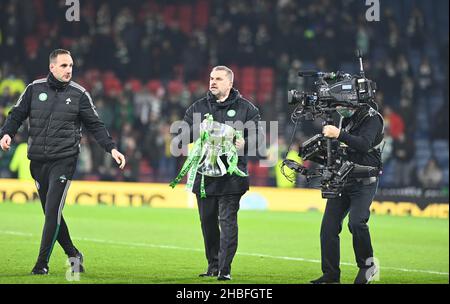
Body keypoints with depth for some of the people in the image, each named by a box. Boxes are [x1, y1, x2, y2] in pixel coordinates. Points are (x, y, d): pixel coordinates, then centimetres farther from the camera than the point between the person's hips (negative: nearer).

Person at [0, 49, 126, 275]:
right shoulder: (35, 89, 6)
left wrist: (111, 148, -4)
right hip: (37, 162, 3)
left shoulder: (79, 94, 2)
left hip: (64, 161, -3)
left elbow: (95, 125, 6)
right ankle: (72, 254, 24)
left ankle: (42, 263, -7)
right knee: (51, 213, 8)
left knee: (53, 212, -12)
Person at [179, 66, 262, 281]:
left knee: (227, 221, -8)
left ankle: (225, 269, -8)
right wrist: (197, 129, -11)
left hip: (231, 175, -4)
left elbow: (258, 134, 0)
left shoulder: (245, 108, 5)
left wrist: (244, 143, -21)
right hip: (204, 174, 4)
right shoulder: (198, 108, 13)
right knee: (207, 221, 10)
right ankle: (213, 265, 23)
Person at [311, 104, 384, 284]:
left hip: (364, 183, -7)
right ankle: (331, 274, 5)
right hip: (341, 180, 7)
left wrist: (339, 135, -36)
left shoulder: (372, 118, -10)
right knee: (329, 225, -1)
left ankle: (367, 265, -4)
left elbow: (364, 144, -27)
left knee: (356, 221, -24)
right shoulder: (345, 118, 12)